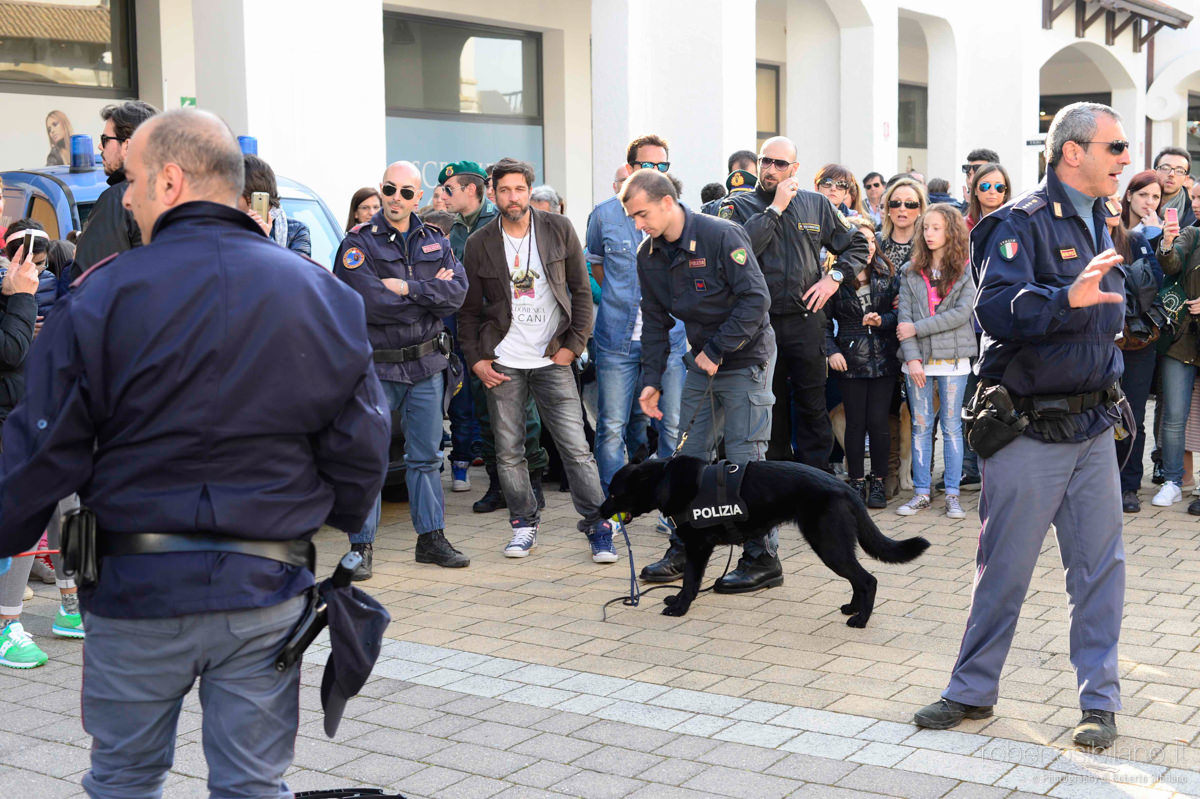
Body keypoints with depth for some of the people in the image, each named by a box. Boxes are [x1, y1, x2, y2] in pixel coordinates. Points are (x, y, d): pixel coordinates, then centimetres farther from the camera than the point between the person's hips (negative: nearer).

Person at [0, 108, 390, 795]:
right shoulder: (325, 296, -1)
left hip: (138, 585, -2)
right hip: (266, 588, 2)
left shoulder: (102, 297, -10)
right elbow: (361, 451, 2)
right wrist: (333, 526, 19)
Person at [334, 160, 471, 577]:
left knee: (426, 456, 12)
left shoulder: (435, 241, 9)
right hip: (376, 367, -4)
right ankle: (362, 547, 6)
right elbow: (372, 304, -18)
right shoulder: (359, 242, -5)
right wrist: (430, 292, -10)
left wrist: (407, 288, -16)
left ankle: (431, 538, 21)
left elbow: (458, 292, -5)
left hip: (427, 364, 4)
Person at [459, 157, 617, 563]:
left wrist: (573, 345, -2)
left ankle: (599, 526, 2)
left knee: (576, 447, -6)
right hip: (502, 364, 1)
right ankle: (524, 525, 20)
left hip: (552, 360, -1)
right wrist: (475, 359, 0)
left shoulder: (559, 230, 1)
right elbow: (468, 310, 9)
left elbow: (581, 291, 5)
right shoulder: (479, 244, 2)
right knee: (508, 452, 5)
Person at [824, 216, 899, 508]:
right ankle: (857, 481, 15)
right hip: (850, 360, -1)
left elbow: (898, 309, 7)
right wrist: (831, 350, -8)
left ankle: (878, 481, 12)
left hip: (883, 359, 1)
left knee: (878, 421, -2)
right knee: (855, 422, 3)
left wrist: (882, 320, -12)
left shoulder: (885, 272, 5)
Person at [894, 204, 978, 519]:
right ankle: (921, 492, 13)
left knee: (952, 427, 3)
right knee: (920, 426, 6)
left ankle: (952, 494, 9)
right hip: (918, 360, 2)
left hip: (953, 360, -2)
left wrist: (917, 328, -13)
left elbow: (962, 313, -12)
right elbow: (904, 317, 1)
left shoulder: (965, 272, 0)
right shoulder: (910, 272, 7)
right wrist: (912, 357, -9)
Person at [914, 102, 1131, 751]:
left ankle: (1100, 699, 17)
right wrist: (1068, 298, -41)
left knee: (1100, 565, 6)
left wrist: (1110, 387, 18)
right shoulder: (1022, 223, -11)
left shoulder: (1098, 224, 14)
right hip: (1029, 430, -6)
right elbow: (996, 309, -28)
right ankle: (972, 690, 18)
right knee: (1004, 568, 3)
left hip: (1093, 428, 6)